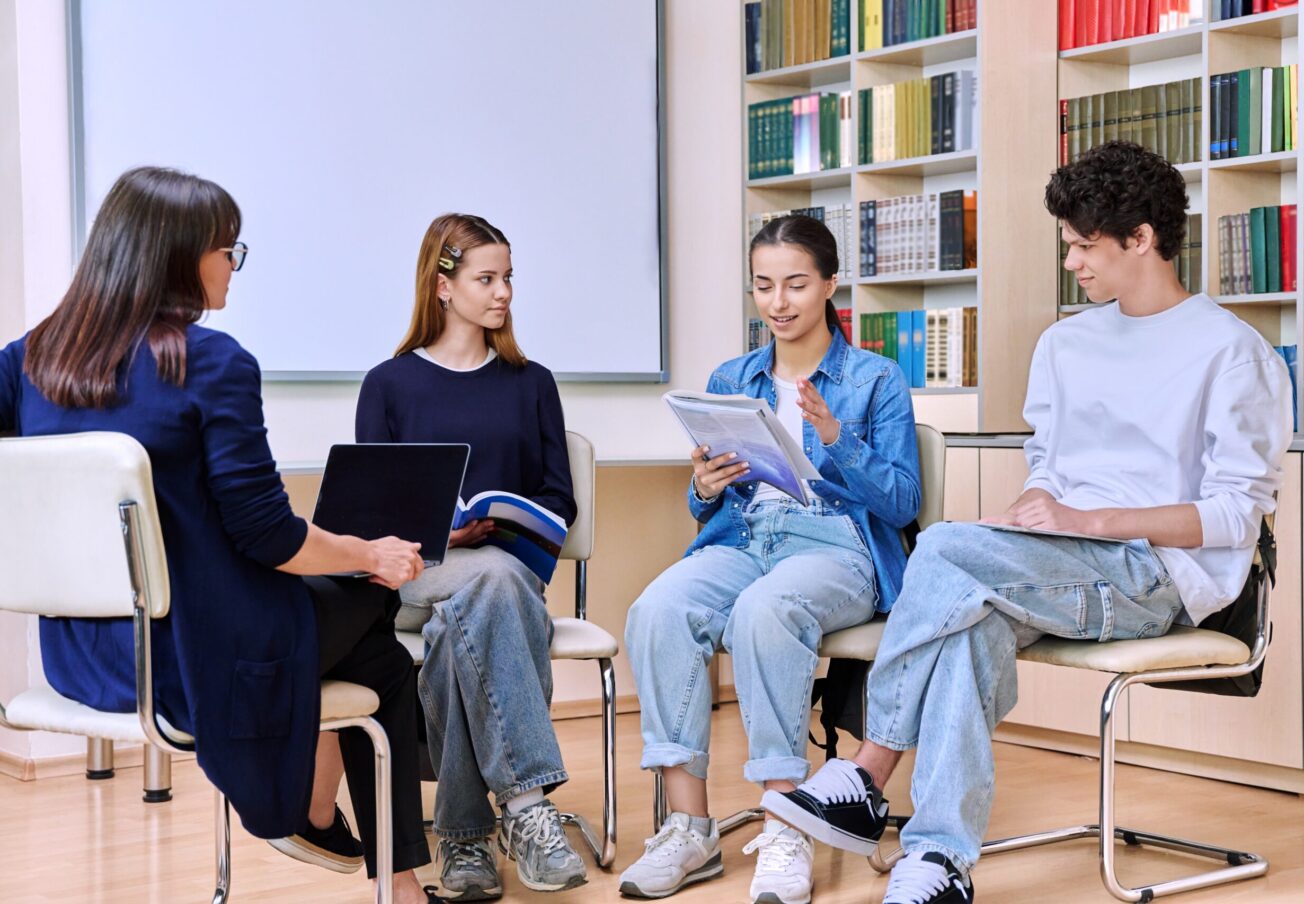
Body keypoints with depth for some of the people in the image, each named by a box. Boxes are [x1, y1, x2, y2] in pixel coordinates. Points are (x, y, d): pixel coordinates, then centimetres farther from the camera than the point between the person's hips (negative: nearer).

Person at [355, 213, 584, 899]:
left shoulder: (530, 384, 17)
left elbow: (558, 500, 11)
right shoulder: (390, 384, 10)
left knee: (458, 624, -36)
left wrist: (499, 525, -9)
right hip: (417, 574, -2)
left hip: (512, 567, 2)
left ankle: (463, 834, -31)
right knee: (493, 577, -38)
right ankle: (527, 802, -44)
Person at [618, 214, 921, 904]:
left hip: (837, 544, -3)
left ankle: (783, 832, -32)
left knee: (763, 610, -39)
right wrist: (705, 490, -5)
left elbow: (902, 503, 0)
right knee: (657, 611, -31)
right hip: (740, 539, 4)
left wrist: (835, 439, -14)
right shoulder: (729, 380, 21)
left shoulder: (876, 379, 9)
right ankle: (689, 827, -26)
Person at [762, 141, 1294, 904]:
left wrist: (1087, 519, -17)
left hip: (1168, 576, -5)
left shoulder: (1233, 353, -2)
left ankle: (869, 775, -19)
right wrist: (1024, 517, -5)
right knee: (971, 618, -32)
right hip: (1066, 569, 5)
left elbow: (1236, 513, -9)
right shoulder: (1066, 345, 18)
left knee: (946, 548, -28)